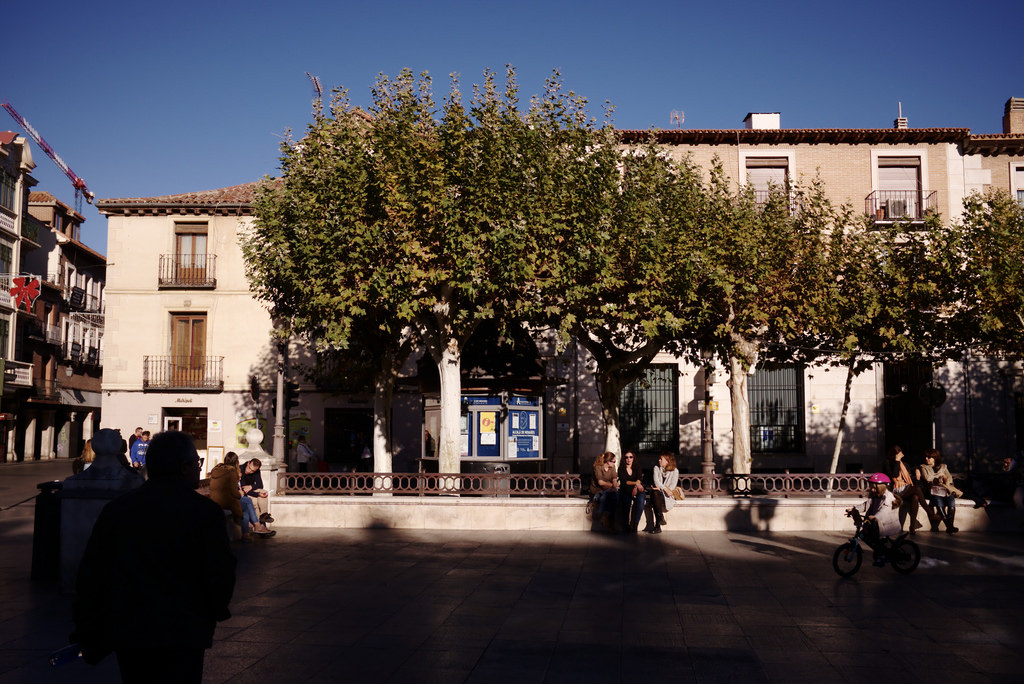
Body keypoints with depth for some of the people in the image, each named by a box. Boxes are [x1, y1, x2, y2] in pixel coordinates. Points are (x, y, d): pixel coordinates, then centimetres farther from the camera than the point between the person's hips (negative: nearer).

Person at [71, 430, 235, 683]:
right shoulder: (205, 511, -9)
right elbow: (220, 573, -8)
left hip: (126, 633, 5)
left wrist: (87, 633, 13)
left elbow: (92, 574, 6)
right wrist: (214, 613, 12)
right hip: (182, 635, -4)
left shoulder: (115, 509, 4)